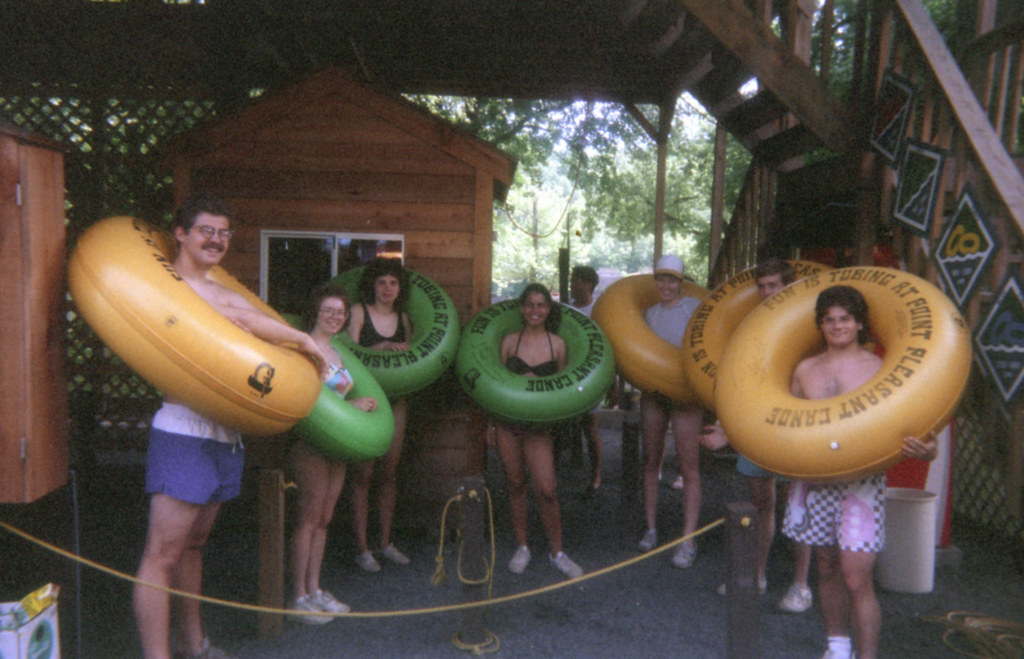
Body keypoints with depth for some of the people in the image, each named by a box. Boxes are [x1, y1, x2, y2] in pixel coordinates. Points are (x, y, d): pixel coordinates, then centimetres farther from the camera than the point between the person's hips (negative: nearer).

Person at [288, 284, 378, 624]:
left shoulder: (336, 351, 17)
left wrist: (361, 404, 6)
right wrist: (350, 405, -15)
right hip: (310, 442, -8)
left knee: (323, 519, 12)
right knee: (309, 518, -3)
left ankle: (315, 590, 21)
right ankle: (299, 596, 7)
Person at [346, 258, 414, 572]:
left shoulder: (403, 318, 11)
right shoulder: (359, 312, -3)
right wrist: (381, 347, -22)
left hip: (394, 401, 5)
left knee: (389, 472, 9)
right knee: (364, 473, -3)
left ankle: (386, 542, 21)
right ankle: (362, 548, 6)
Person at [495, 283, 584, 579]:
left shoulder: (557, 344, 3)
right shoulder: (509, 341, 3)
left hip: (539, 426, -1)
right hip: (508, 422, 1)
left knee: (546, 490, -5)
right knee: (516, 485, 10)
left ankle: (556, 551, 14)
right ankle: (521, 547, 27)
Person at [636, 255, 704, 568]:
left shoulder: (694, 307, -1)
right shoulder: (650, 313, 13)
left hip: (684, 394, -5)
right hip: (653, 392, 5)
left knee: (689, 467, -5)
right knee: (651, 461, 9)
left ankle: (688, 540, 0)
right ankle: (650, 528, 20)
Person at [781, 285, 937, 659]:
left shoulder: (879, 369, -3)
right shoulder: (805, 370, 8)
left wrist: (925, 451, -27)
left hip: (861, 484, -4)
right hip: (815, 481, 4)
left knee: (856, 580, -8)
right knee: (827, 570, 15)